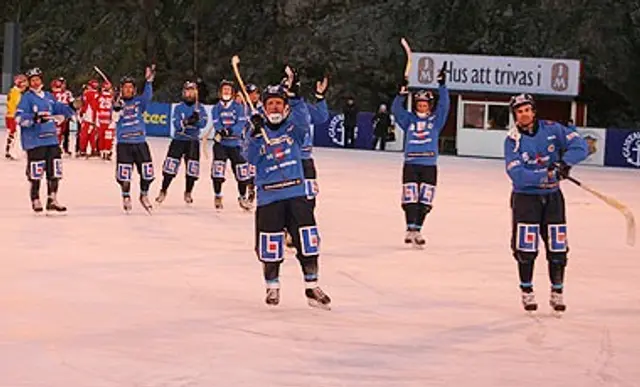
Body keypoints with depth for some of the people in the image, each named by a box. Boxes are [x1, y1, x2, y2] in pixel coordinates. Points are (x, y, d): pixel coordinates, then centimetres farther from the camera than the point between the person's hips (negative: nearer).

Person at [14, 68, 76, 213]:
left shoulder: (48, 96, 15)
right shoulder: (27, 97, -5)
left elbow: (59, 111, 24)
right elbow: (19, 117, -14)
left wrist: (68, 109, 4)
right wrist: (35, 118, -28)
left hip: (51, 139, 6)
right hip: (34, 141, -6)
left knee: (55, 171, 7)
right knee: (36, 173, -3)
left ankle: (52, 201, 16)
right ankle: (35, 201, 11)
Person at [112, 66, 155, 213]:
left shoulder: (139, 101, 6)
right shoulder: (118, 103, 2)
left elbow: (147, 96, -14)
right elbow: (115, 118, -14)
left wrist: (149, 81, -29)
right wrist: (117, 106, -33)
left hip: (140, 142, 2)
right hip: (124, 144, -2)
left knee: (147, 172, 2)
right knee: (124, 174, -1)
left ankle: (144, 195, 23)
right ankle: (126, 197, 19)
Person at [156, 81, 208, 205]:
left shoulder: (200, 108, 3)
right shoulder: (179, 108, 2)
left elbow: (203, 124, -10)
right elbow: (176, 124, -11)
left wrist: (197, 118, -30)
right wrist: (187, 121, -30)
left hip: (193, 141, 0)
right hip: (178, 140, 0)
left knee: (192, 169, -1)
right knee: (170, 166, -6)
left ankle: (188, 193, 17)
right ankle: (163, 192, 4)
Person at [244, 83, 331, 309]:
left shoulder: (293, 127, 7)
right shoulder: (259, 131, 8)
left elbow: (302, 120, -15)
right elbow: (251, 158, -5)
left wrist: (294, 98, -29)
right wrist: (255, 135, -18)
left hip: (296, 191, 0)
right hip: (269, 196, 0)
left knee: (308, 240, -5)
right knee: (269, 246, 0)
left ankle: (312, 287, 6)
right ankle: (272, 287, 20)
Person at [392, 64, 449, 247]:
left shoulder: (435, 120, 10)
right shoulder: (409, 120, 10)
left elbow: (444, 105, 0)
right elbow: (396, 109, 0)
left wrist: (442, 85, -9)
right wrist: (402, 92, -14)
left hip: (429, 166, 1)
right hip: (410, 165, -1)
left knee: (425, 201, 1)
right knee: (410, 198, -8)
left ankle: (417, 230, 7)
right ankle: (410, 230, -7)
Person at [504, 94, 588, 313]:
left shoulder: (552, 129, -3)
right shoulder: (513, 140, -10)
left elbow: (580, 146, -8)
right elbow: (517, 175, -21)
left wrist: (564, 162, -25)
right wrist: (547, 175, -30)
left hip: (552, 196, 2)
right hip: (525, 196, -2)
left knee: (557, 247, 3)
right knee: (526, 247, -4)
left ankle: (557, 292, 16)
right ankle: (527, 292, 12)